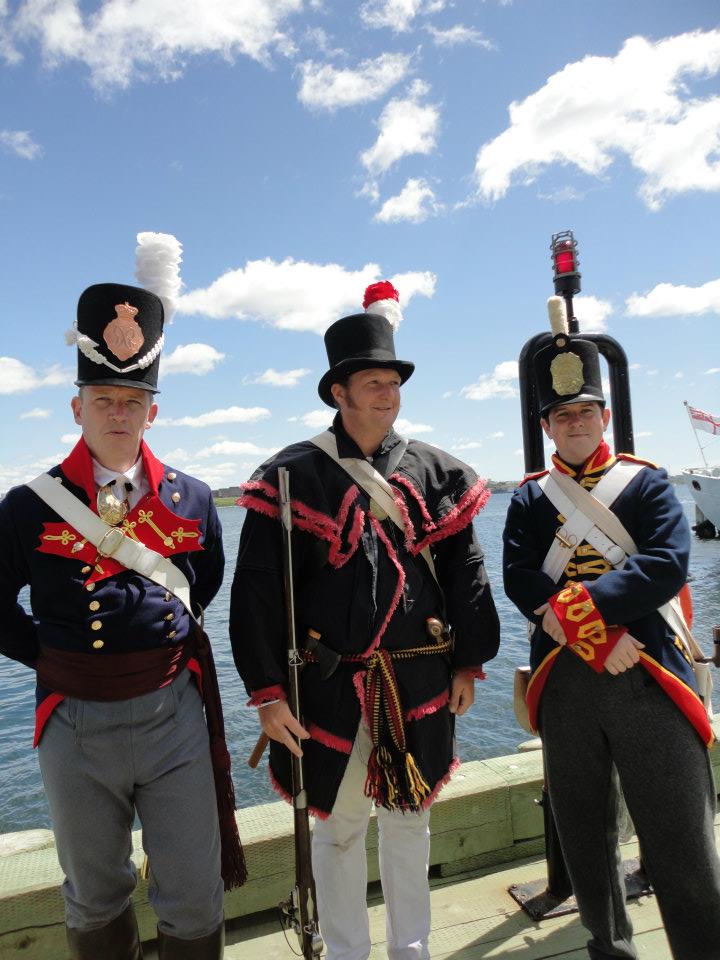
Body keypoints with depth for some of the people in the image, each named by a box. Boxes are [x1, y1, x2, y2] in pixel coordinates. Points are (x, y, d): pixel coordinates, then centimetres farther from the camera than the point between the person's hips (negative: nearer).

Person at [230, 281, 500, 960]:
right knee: (338, 828, 15)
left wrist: (468, 663, 6)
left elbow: (465, 574, 7)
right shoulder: (293, 476, -8)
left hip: (420, 685, 3)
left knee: (408, 821, 20)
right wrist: (268, 692, -10)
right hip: (329, 688, -2)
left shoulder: (436, 473, 2)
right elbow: (256, 591, -9)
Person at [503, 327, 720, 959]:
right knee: (585, 835, 16)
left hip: (648, 676, -2)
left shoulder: (647, 482, 5)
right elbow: (519, 580, -5)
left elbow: (667, 565, -11)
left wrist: (577, 607, -18)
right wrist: (595, 635, -16)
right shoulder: (529, 499, 9)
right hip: (564, 681, 3)